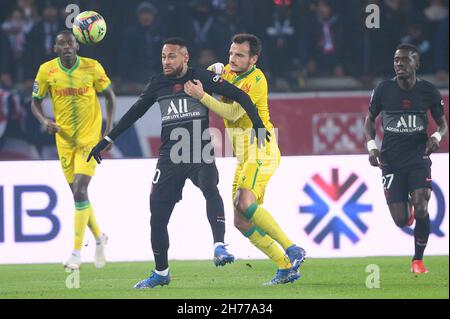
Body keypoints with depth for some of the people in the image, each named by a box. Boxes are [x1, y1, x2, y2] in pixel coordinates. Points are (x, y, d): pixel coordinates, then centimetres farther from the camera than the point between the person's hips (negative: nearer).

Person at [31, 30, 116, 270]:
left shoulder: (92, 68, -8)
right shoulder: (47, 70, -3)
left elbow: (109, 95, 5)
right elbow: (36, 102, 7)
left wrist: (109, 129, -4)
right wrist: (44, 121, -13)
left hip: (90, 138, -3)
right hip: (65, 139, 3)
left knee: (80, 191, -15)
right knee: (78, 194, 10)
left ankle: (77, 252, -12)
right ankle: (99, 238, 34)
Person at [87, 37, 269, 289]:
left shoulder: (201, 78, -2)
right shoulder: (158, 84, 10)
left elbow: (238, 96, -6)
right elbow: (135, 113, 20)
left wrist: (258, 124, -18)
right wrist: (107, 141, 21)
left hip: (201, 154, -4)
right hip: (170, 157, 4)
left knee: (210, 188, -34)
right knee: (158, 215, 2)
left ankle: (219, 246, -41)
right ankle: (161, 273, 18)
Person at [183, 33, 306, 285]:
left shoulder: (256, 80, -12)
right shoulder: (229, 72, 12)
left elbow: (233, 112, -20)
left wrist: (202, 96, -26)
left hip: (260, 151, -9)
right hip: (245, 157, 9)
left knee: (246, 204, -28)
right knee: (241, 221, 2)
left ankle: (293, 250, -22)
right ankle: (287, 268, 6)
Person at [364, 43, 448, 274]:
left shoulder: (428, 91, -2)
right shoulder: (383, 90, -2)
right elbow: (370, 119, 11)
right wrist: (371, 145, -5)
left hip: (419, 158, 0)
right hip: (391, 161, 1)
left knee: (421, 209, -19)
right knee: (401, 221, -4)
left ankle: (418, 259, 1)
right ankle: (406, 211, 36)